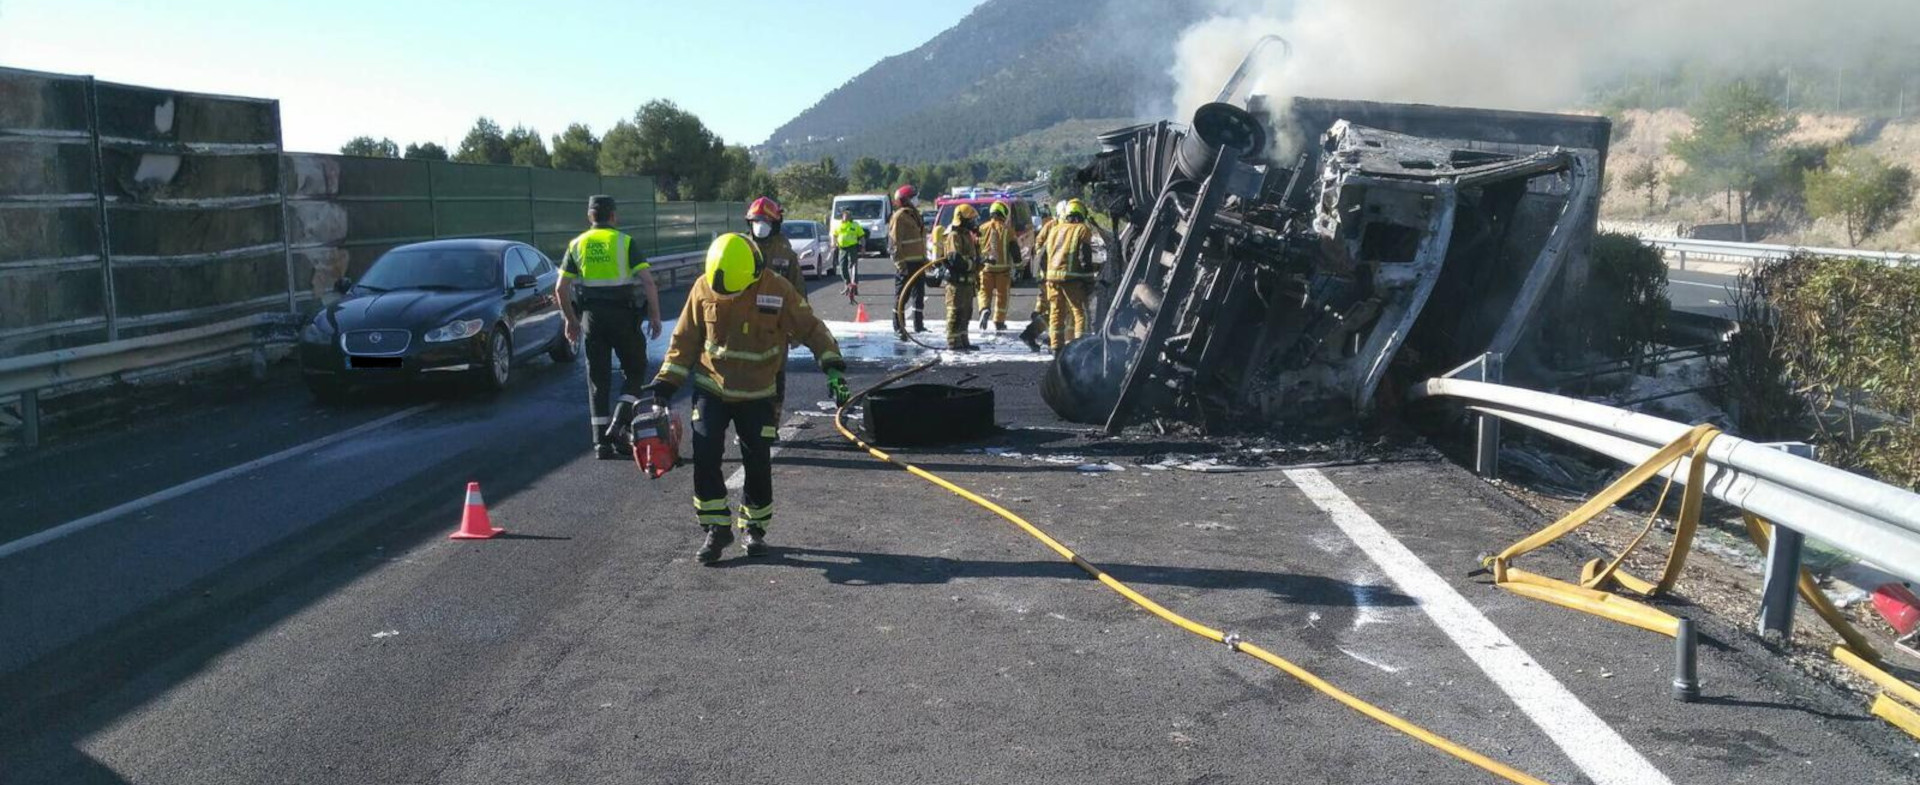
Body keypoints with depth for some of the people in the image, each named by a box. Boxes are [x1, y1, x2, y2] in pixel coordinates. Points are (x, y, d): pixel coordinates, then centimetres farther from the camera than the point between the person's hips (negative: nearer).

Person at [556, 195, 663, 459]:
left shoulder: (577, 245, 7)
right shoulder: (625, 242, -1)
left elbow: (561, 289, 3)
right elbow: (648, 282, -11)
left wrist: (571, 320, 15)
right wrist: (655, 316, -4)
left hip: (591, 316, 3)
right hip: (623, 315, -3)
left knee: (598, 379, 9)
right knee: (634, 370, 13)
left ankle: (602, 441, 8)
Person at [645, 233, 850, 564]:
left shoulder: (777, 291, -15)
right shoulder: (703, 289, -10)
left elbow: (811, 329, -8)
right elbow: (685, 338, 1)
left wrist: (833, 366, -17)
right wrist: (666, 381, -1)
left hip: (757, 396, -1)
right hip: (711, 390, 1)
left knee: (758, 463, 1)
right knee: (705, 457, -9)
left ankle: (755, 527, 20)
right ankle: (716, 528, 4)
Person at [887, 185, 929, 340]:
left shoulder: (915, 214, 16)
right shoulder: (899, 217, -13)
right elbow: (894, 242, -17)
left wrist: (924, 257, 22)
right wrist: (900, 262, -21)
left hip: (918, 261, 9)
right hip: (906, 263, -9)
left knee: (919, 293, 13)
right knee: (902, 295, -3)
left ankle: (918, 324, 22)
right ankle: (898, 327, 2)